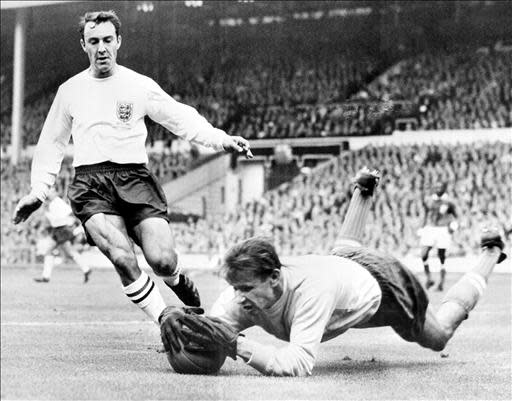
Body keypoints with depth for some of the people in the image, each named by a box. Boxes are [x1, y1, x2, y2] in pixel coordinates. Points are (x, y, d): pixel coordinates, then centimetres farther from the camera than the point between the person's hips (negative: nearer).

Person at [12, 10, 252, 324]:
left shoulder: (140, 86, 9)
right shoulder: (70, 91, 14)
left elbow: (181, 118, 4)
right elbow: (52, 144, 24)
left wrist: (221, 139, -10)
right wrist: (38, 191, 20)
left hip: (135, 178, 0)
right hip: (90, 184, 0)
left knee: (162, 259, -17)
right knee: (122, 257, -24)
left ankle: (177, 280, 20)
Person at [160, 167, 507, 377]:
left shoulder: (311, 290, -51)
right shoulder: (243, 293, -35)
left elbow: (298, 365, -58)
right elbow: (209, 338, -42)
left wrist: (236, 344, -70)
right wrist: (175, 323, -65)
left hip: (380, 280, -5)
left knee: (438, 337, 25)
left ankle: (490, 254, 42)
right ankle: (363, 192, 61)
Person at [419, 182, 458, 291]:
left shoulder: (448, 202, 0)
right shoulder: (429, 201, 9)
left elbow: (454, 215, 11)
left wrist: (453, 225, -7)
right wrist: (422, 230, 17)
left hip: (443, 230, -2)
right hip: (429, 228, 3)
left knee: (441, 257, 0)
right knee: (424, 255, -13)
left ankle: (441, 283, 8)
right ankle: (429, 278, 3)